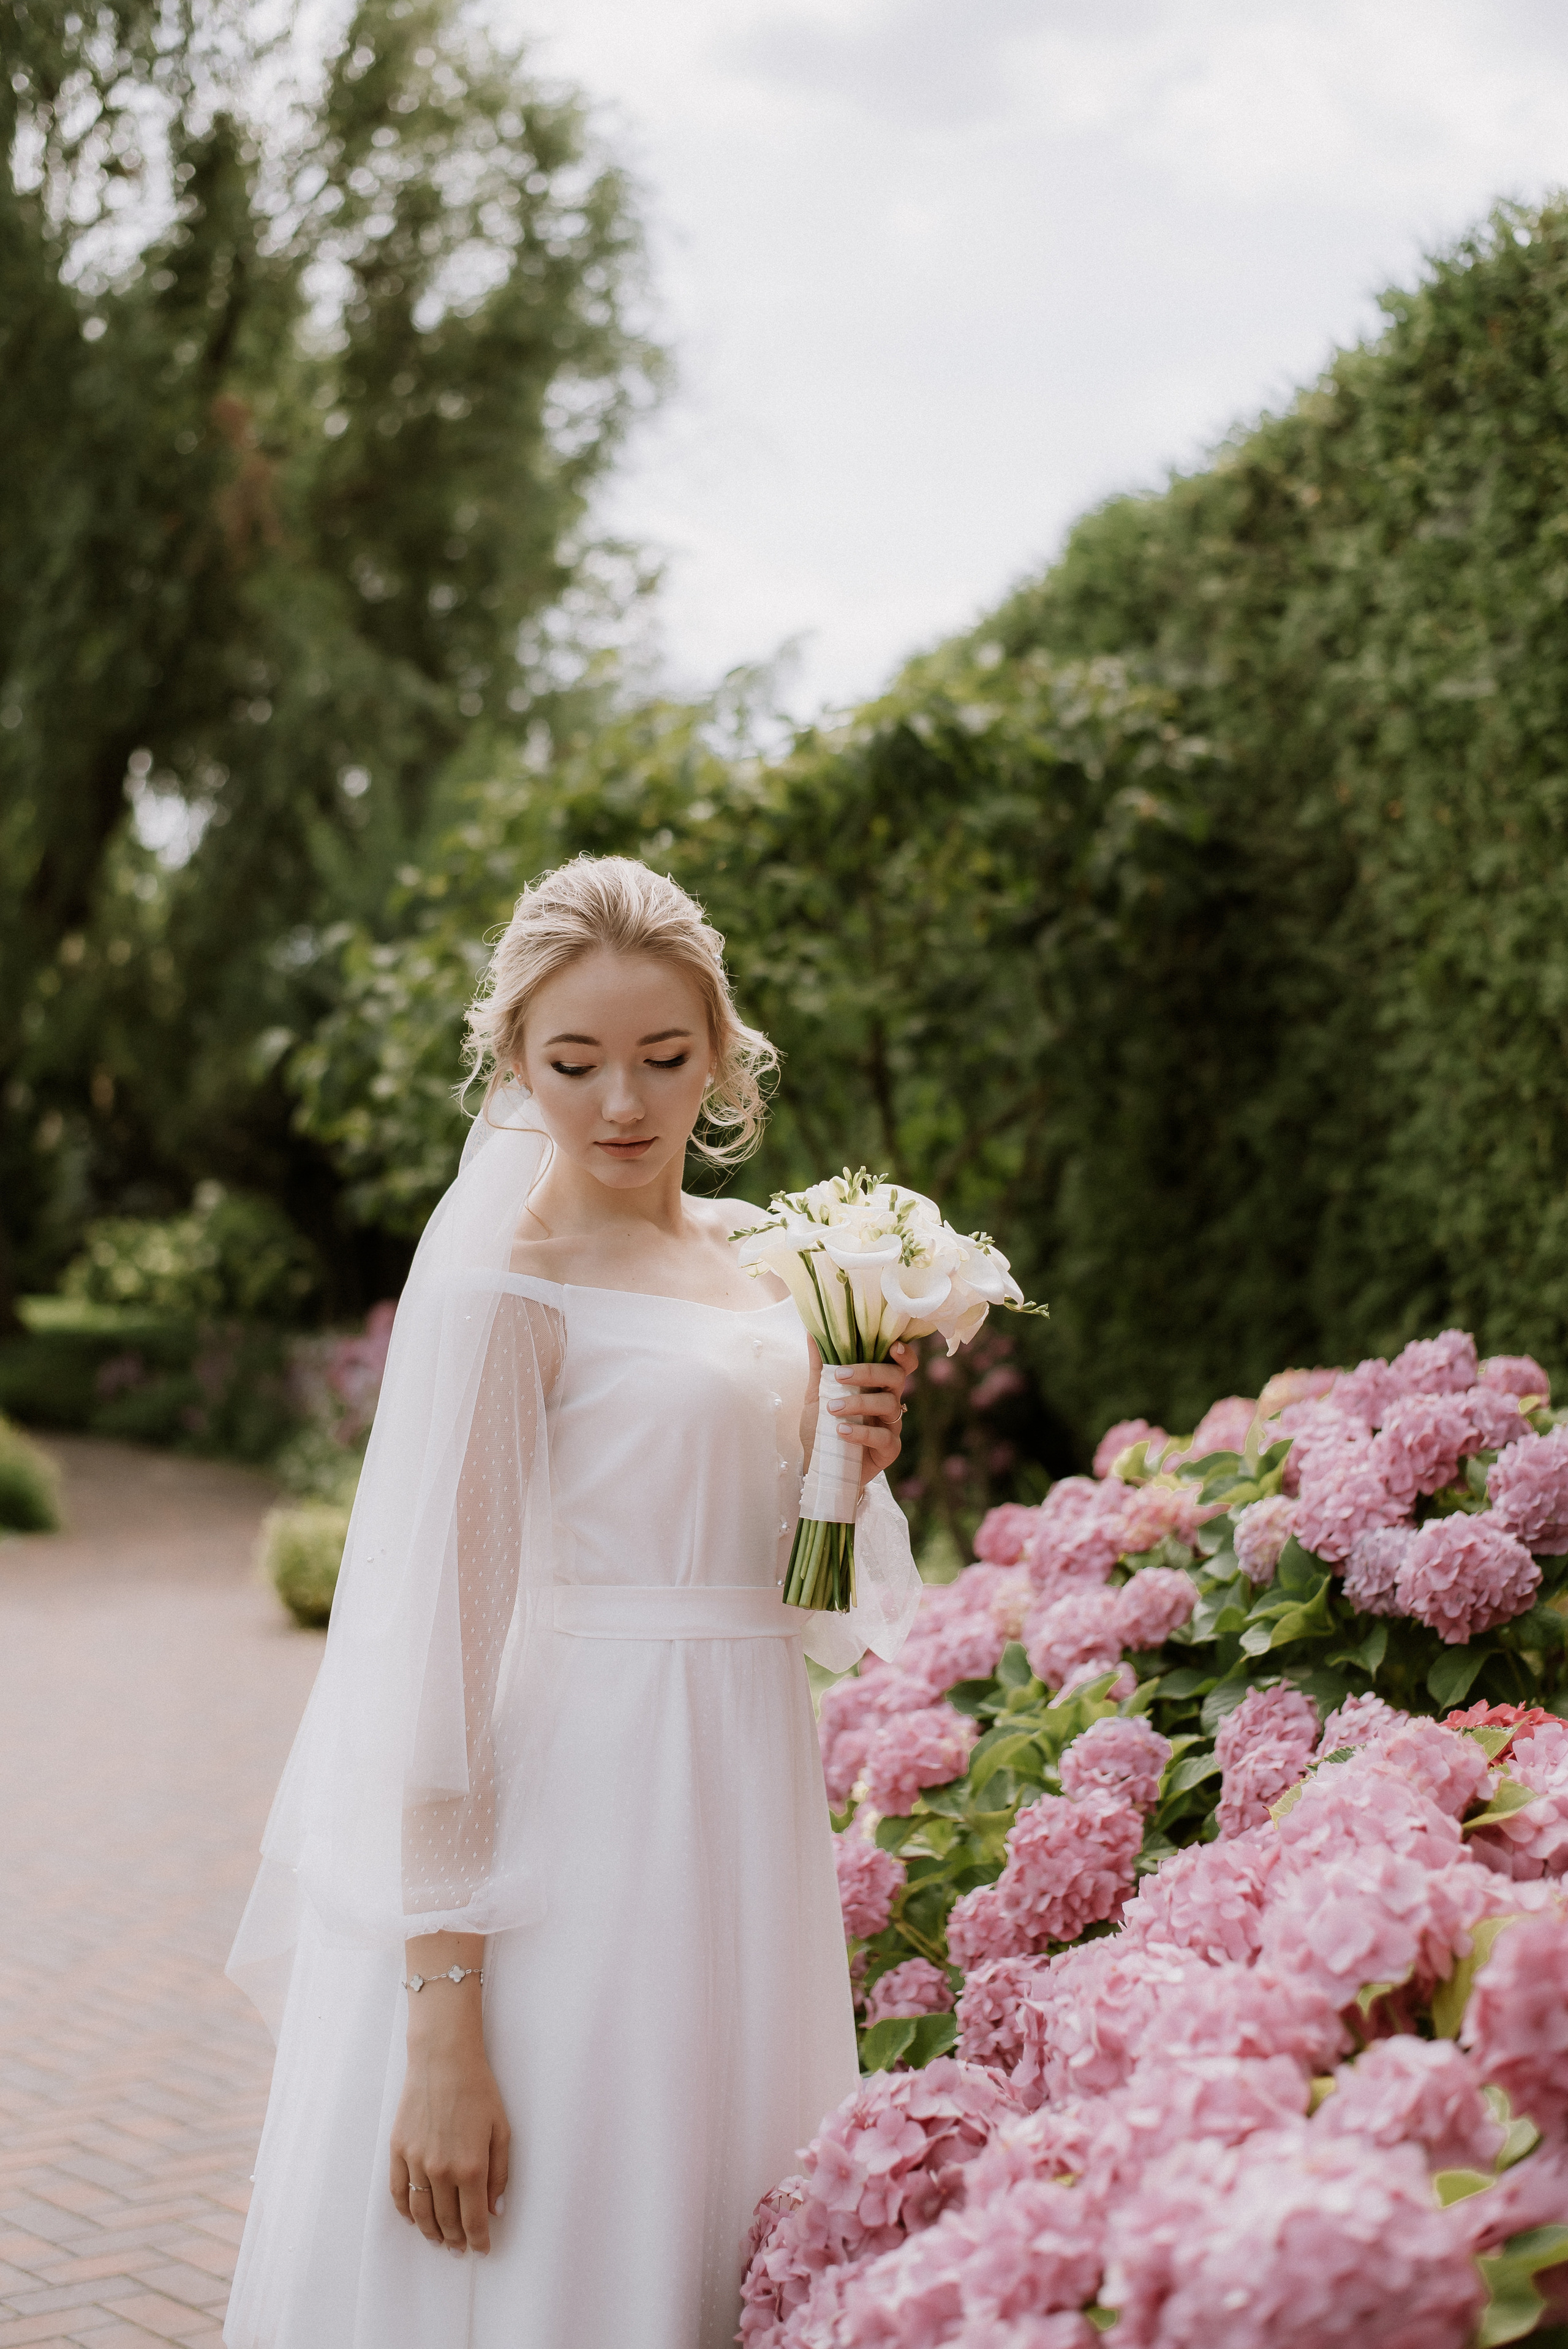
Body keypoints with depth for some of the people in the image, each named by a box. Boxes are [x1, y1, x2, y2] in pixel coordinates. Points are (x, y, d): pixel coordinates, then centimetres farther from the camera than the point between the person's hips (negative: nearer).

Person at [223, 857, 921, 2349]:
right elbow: (424, 1648, -17)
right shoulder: (497, 1286, -13)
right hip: (575, 1836, -7)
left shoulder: (759, 1256, 9)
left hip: (740, 1825, 7)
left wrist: (852, 1464, -5)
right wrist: (440, 2023, -21)